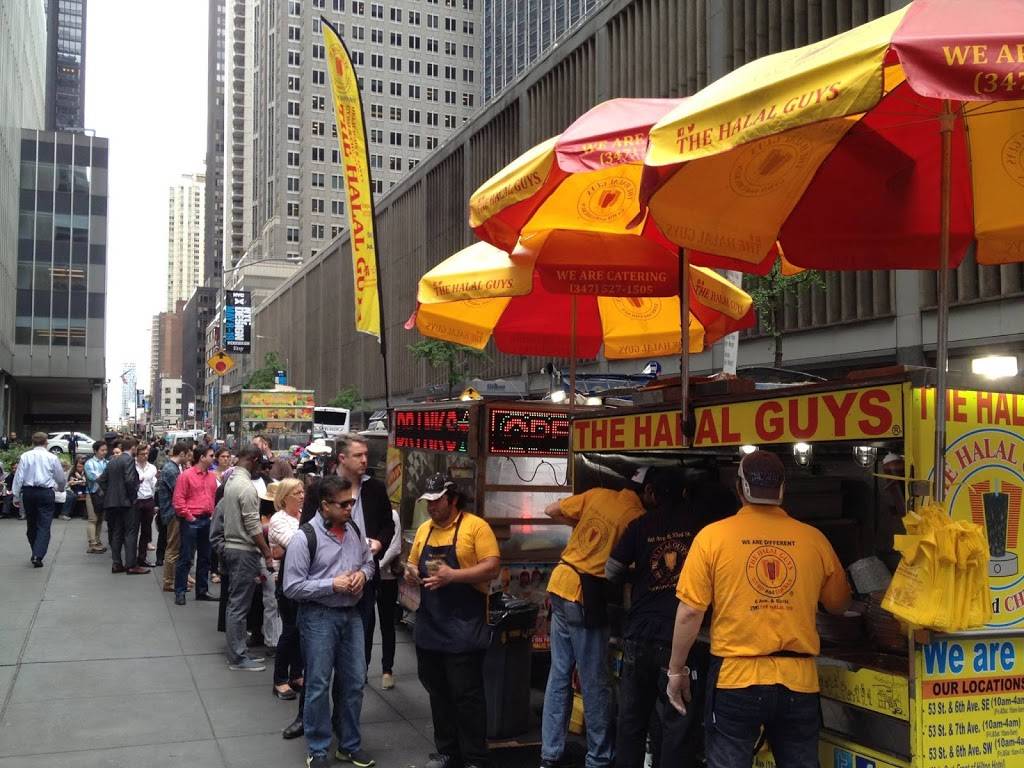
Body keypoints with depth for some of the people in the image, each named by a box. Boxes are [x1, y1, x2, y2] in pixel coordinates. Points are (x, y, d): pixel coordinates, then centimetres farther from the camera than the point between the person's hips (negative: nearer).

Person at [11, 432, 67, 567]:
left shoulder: (25, 456, 0)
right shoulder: (52, 457, -2)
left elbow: (19, 477, -2)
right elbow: (61, 478, 6)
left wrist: (16, 495, 4)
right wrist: (60, 488, 27)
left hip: (28, 492, 2)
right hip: (46, 492, -2)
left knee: (31, 524, 16)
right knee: (44, 526, -2)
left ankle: (36, 554, 27)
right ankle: (38, 555, -16)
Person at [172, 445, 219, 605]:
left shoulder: (211, 477, 9)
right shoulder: (186, 475, -8)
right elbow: (178, 500, -10)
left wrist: (213, 514, 5)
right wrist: (189, 517, -11)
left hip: (207, 520, 6)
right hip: (191, 521, -6)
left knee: (205, 557, 12)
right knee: (186, 557, -1)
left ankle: (202, 591, 21)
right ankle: (180, 592, 7)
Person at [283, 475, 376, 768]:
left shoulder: (354, 530, 4)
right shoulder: (305, 537, -15)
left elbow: (369, 561, 18)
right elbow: (292, 587, -14)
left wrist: (362, 574, -5)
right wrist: (332, 584, -19)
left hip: (351, 614, 6)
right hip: (318, 617, -6)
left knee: (353, 683, 13)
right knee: (318, 685, 5)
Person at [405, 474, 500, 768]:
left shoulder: (475, 526, -10)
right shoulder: (424, 530, 11)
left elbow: (493, 566, -16)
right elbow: (413, 565, 21)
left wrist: (452, 575, -24)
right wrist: (410, 573, -4)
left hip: (463, 626, -6)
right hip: (429, 625, 7)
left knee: (466, 694, -2)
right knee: (438, 692, 14)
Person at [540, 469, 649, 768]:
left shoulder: (597, 494, 3)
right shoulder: (638, 517, -11)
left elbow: (551, 510, 10)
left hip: (560, 583, 6)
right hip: (585, 597, -6)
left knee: (559, 676, 14)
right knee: (595, 684, 7)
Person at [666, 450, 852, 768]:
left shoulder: (713, 536, -6)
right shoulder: (814, 539, 0)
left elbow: (690, 612, -6)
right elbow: (839, 605, 14)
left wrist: (677, 670, 5)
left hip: (735, 678, -2)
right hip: (798, 681, 2)